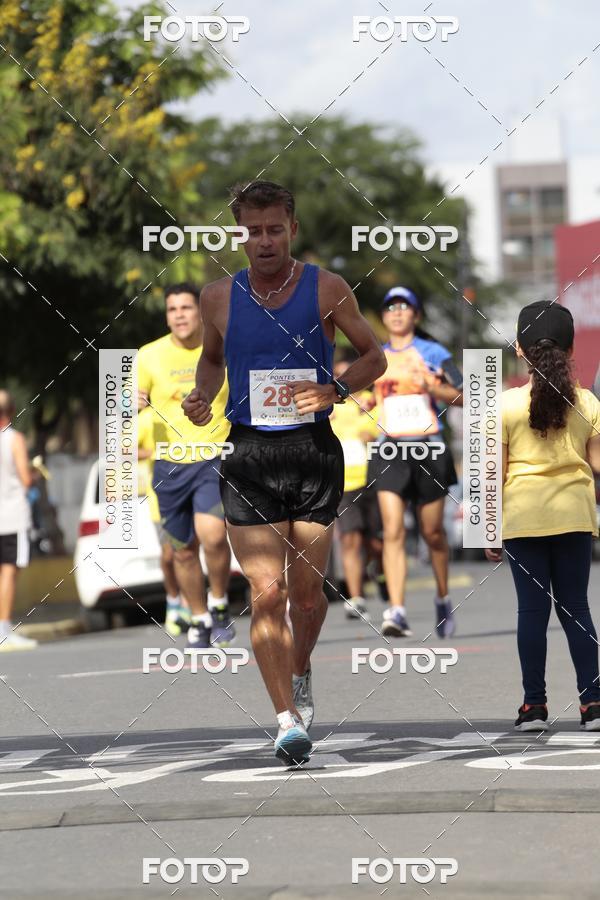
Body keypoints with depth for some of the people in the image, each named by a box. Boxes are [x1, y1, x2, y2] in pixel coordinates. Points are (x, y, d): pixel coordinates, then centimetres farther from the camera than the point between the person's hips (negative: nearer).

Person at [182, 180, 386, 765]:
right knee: (267, 592, -10)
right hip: (249, 454, 0)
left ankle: (300, 674, 38)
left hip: (313, 452, 0)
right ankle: (288, 720, -10)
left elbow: (374, 357, 7)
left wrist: (335, 390, -12)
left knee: (307, 590, 8)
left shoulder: (326, 289, 0)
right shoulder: (219, 297, 5)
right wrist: (201, 398, 2)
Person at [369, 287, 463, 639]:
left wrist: (432, 387, -20)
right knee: (393, 531, -13)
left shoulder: (432, 353, 1)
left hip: (429, 450, -2)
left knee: (432, 531, 7)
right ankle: (397, 611, -20)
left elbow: (463, 397, -5)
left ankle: (443, 599, 31)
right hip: (390, 451, 2)